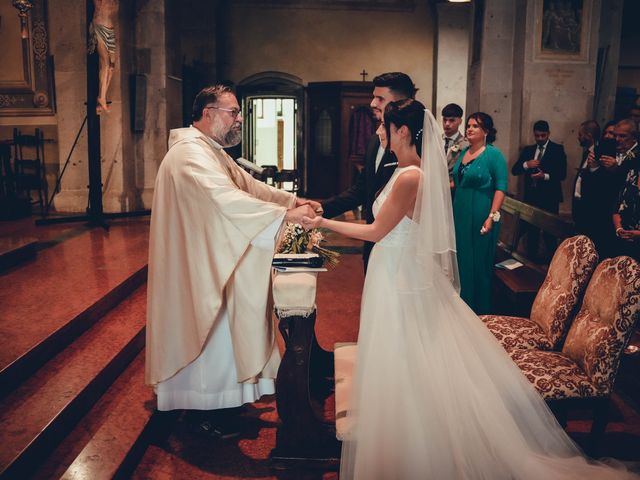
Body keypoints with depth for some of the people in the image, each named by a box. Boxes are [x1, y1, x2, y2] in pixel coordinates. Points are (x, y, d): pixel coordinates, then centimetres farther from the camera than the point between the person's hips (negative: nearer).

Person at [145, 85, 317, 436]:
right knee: (210, 332, 2)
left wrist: (291, 200, -1)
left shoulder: (213, 152, 13)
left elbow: (246, 184, 12)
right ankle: (206, 410, 18)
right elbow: (229, 200, -33)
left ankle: (220, 395, 33)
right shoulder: (190, 153, -22)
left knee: (219, 330, 18)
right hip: (199, 266, -10)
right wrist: (286, 214, -33)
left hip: (214, 262, 10)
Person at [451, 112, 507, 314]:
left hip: (480, 216, -7)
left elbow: (501, 187, -14)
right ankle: (462, 303, 25)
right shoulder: (463, 153, 12)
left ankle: (480, 309, 14)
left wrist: (492, 216, -21)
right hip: (460, 214, 7)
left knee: (478, 262, 1)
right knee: (461, 260, 12)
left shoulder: (494, 154, -8)